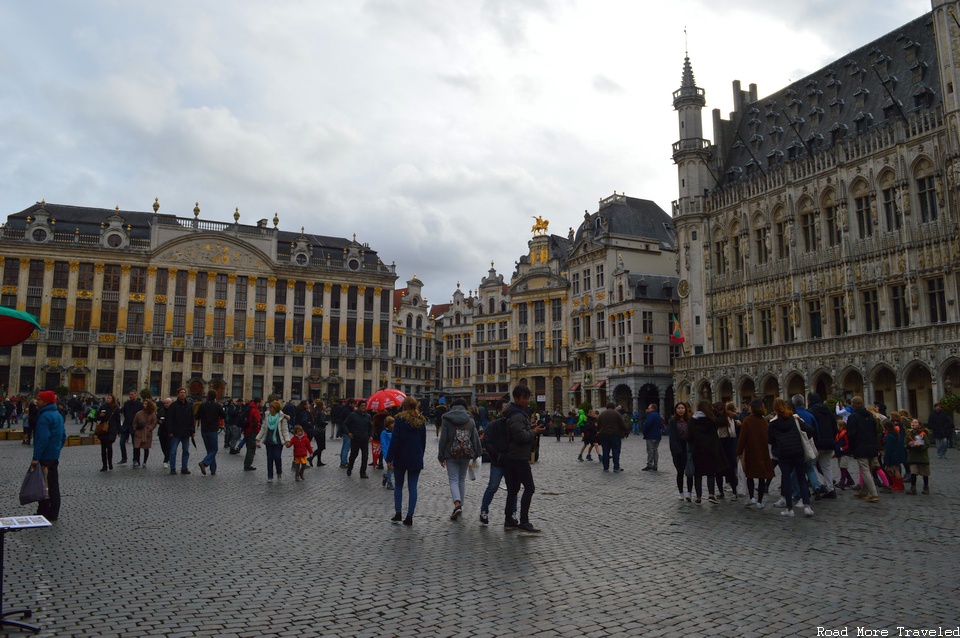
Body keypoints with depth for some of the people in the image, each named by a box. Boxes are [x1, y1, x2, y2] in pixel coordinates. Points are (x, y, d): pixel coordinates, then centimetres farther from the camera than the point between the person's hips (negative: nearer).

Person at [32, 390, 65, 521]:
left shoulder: (44, 416, -17)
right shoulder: (58, 415, 12)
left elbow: (42, 439, -23)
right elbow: (63, 435, 17)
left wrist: (35, 458, -22)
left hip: (44, 457, -9)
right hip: (55, 456, 9)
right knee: (54, 485, 12)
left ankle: (43, 514, 4)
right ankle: (54, 514, 18)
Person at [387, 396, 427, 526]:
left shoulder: (400, 419, -8)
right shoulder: (421, 421, 5)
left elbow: (394, 440, -12)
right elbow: (423, 441, 10)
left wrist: (389, 458, -10)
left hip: (401, 458, -3)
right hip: (416, 459, 3)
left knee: (398, 486, 13)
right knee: (413, 487, 4)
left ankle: (398, 514, 10)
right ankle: (409, 517, 3)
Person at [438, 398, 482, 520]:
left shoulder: (446, 419, -4)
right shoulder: (470, 420, 4)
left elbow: (443, 439, -6)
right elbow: (476, 438, 4)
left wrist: (441, 456, 1)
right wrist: (476, 454, 11)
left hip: (451, 454, -3)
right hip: (466, 454, 3)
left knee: (453, 480, -1)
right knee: (462, 479, 17)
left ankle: (457, 504, -21)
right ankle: (460, 505, 22)